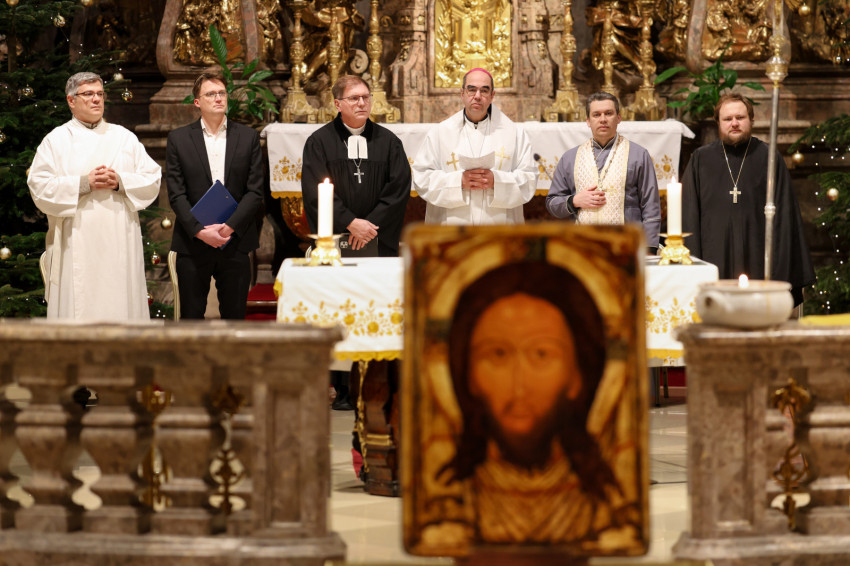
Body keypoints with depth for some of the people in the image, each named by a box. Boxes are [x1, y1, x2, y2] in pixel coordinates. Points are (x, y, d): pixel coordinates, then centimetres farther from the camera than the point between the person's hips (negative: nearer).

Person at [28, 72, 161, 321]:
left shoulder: (125, 138, 16)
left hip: (120, 244, 2)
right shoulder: (56, 141, 8)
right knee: (77, 311, -7)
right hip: (76, 244, -2)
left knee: (122, 308, -1)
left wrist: (121, 181, -9)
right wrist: (84, 183, -13)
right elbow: (39, 187, -4)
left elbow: (152, 180, 8)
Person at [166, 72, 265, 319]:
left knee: (235, 316, 4)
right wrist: (199, 231, -14)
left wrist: (230, 227, -12)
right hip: (193, 244, -1)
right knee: (191, 318, 2)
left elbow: (255, 191, 1)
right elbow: (176, 194, -1)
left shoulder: (248, 137, 7)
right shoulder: (179, 139, 5)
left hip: (235, 242, 1)